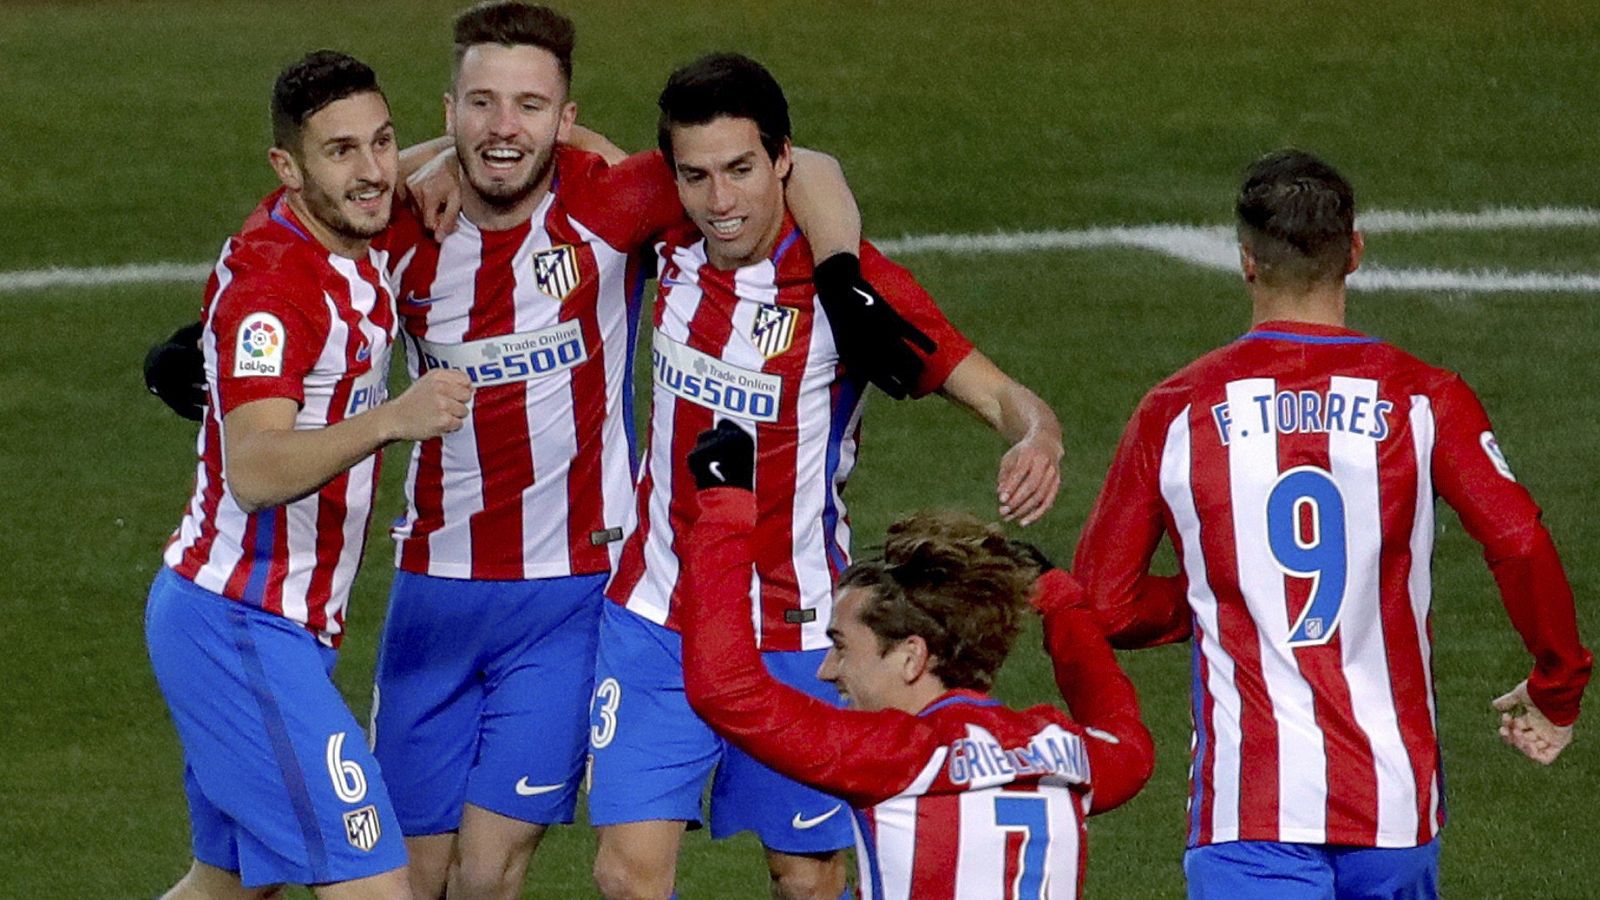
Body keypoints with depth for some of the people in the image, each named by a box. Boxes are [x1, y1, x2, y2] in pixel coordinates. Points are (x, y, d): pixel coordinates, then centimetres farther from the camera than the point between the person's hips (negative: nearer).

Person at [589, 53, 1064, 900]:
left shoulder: (843, 284, -18)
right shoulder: (671, 245, -5)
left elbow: (996, 392, -21)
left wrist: (1035, 435, -44)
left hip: (795, 634, -3)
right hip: (657, 616, 3)